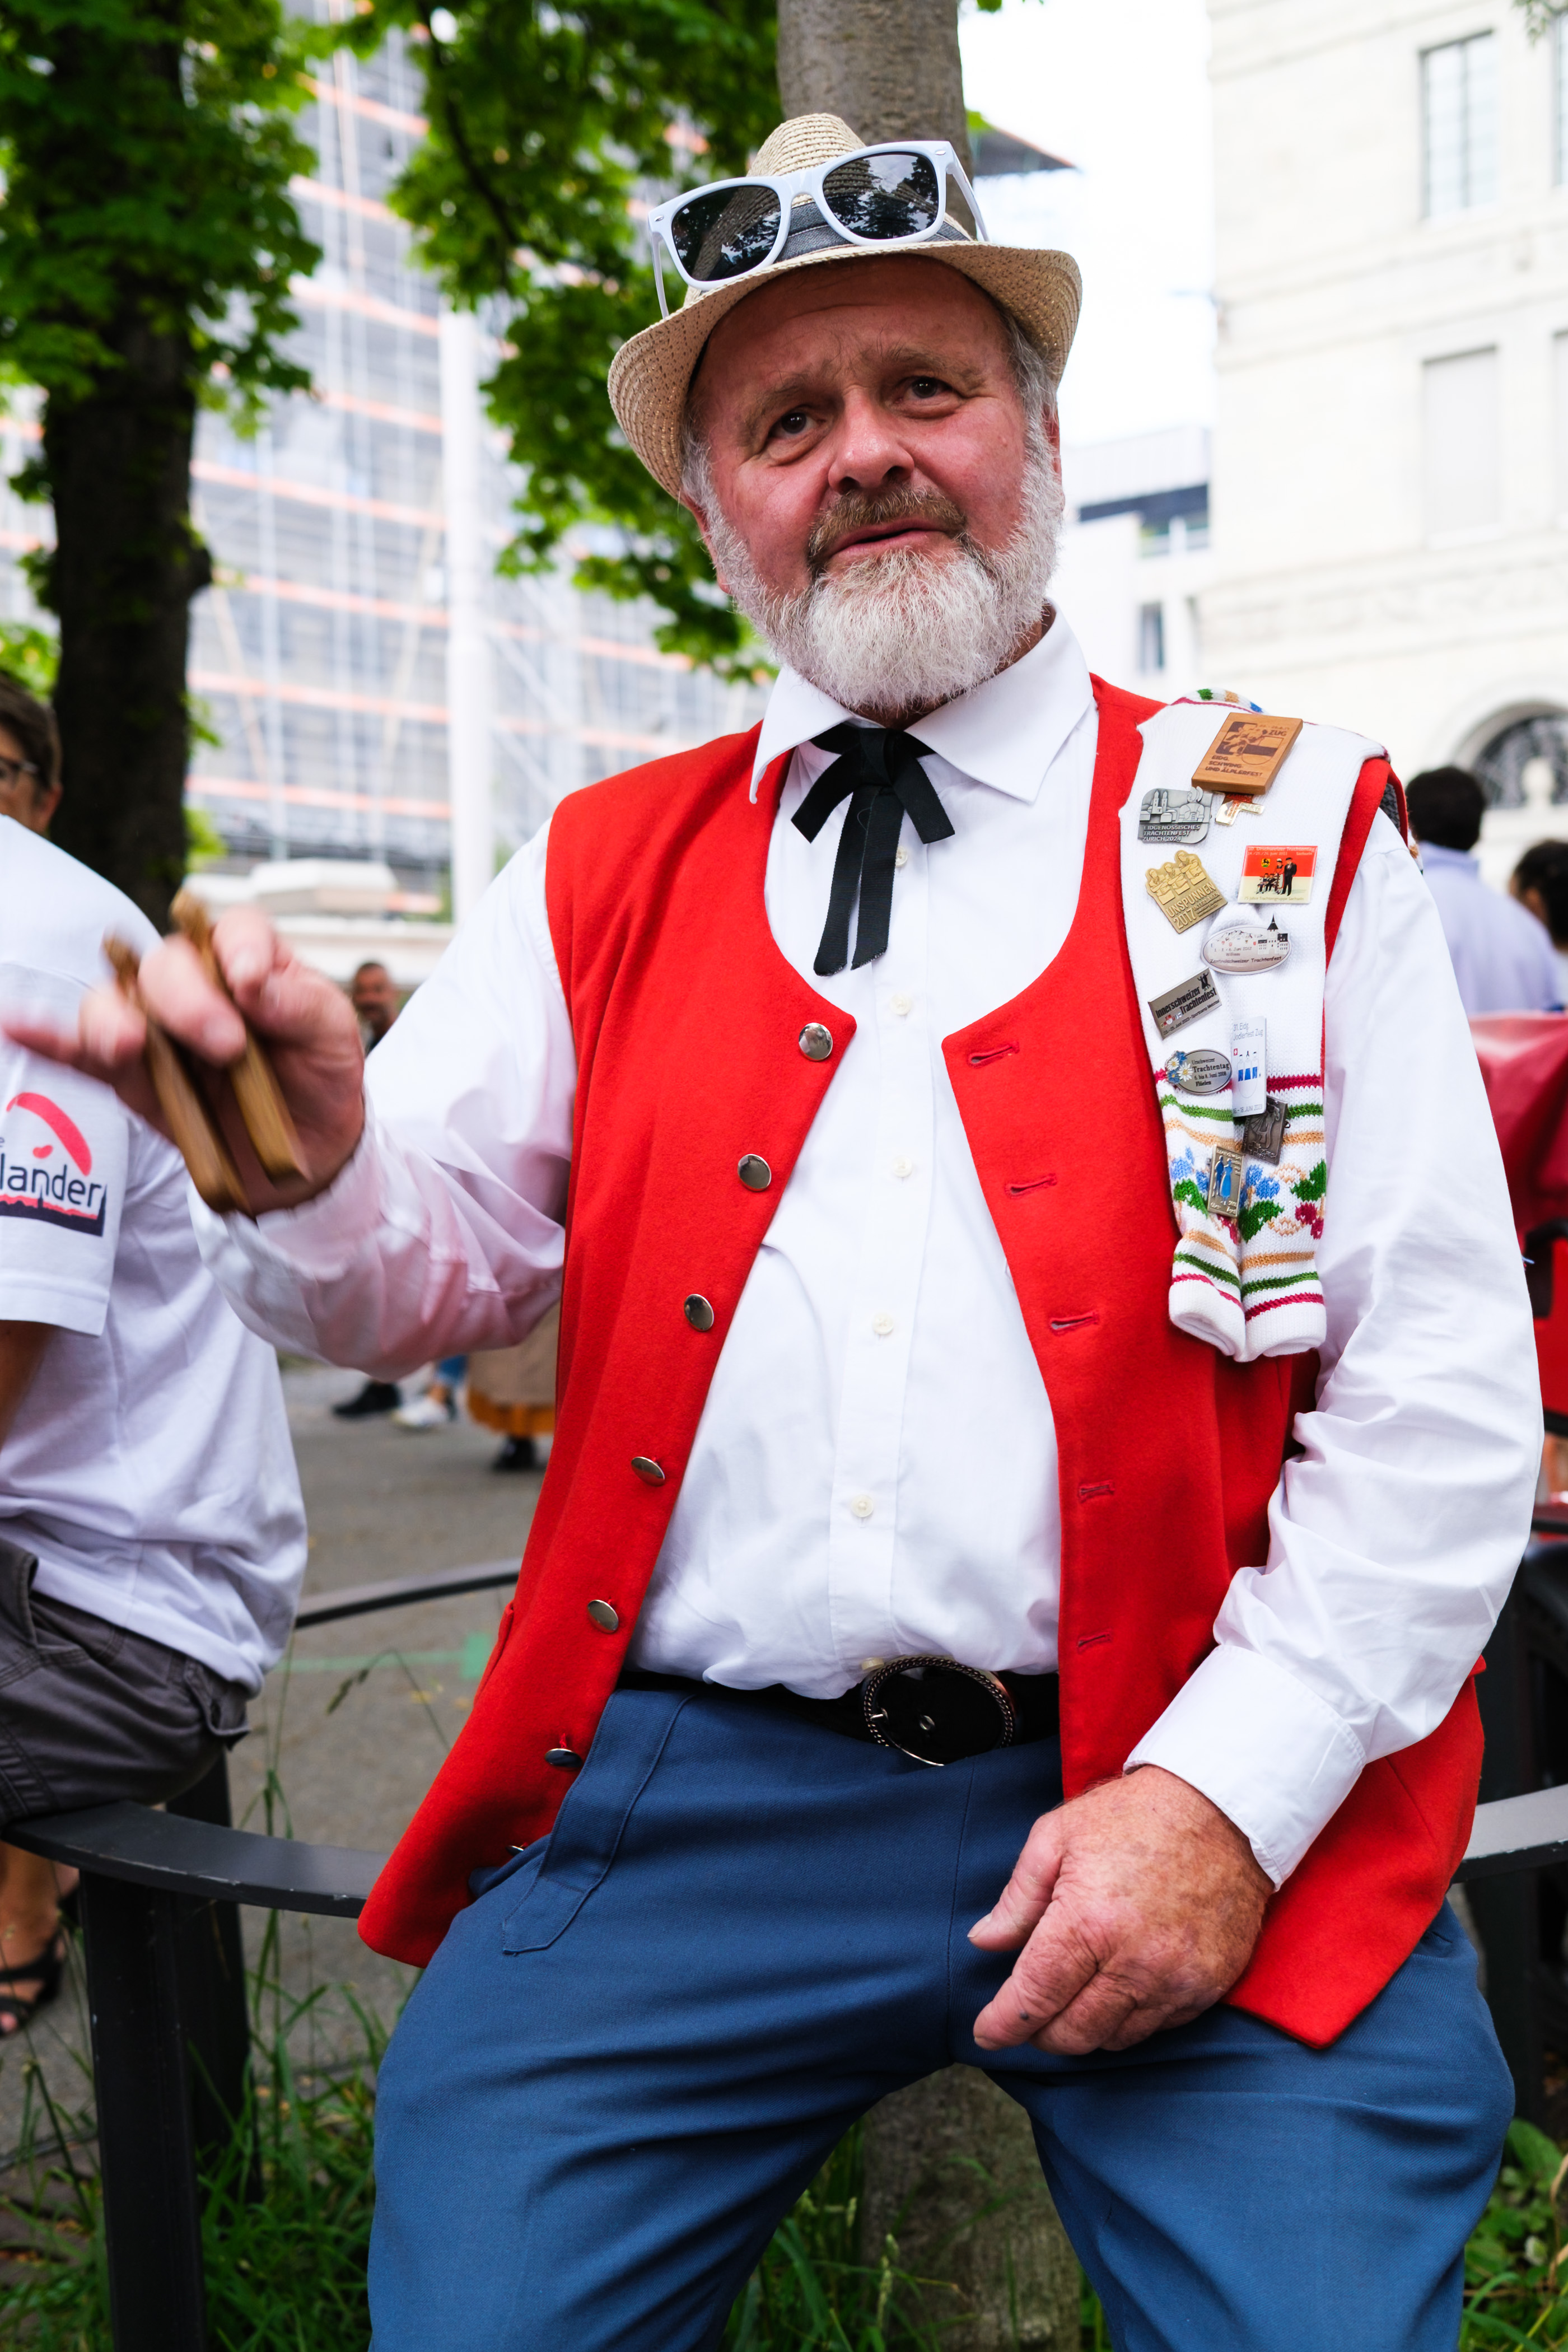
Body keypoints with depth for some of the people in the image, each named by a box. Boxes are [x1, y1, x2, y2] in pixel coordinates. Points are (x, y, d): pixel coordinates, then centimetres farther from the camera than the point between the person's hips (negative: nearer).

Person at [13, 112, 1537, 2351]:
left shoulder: (1289, 837, 5)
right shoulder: (601, 877, 12)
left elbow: (1446, 1388, 0)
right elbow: (415, 1274, 8)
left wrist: (1233, 1789, -12)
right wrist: (302, 1156, -15)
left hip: (1199, 1818, -1)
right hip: (676, 1809, 2)